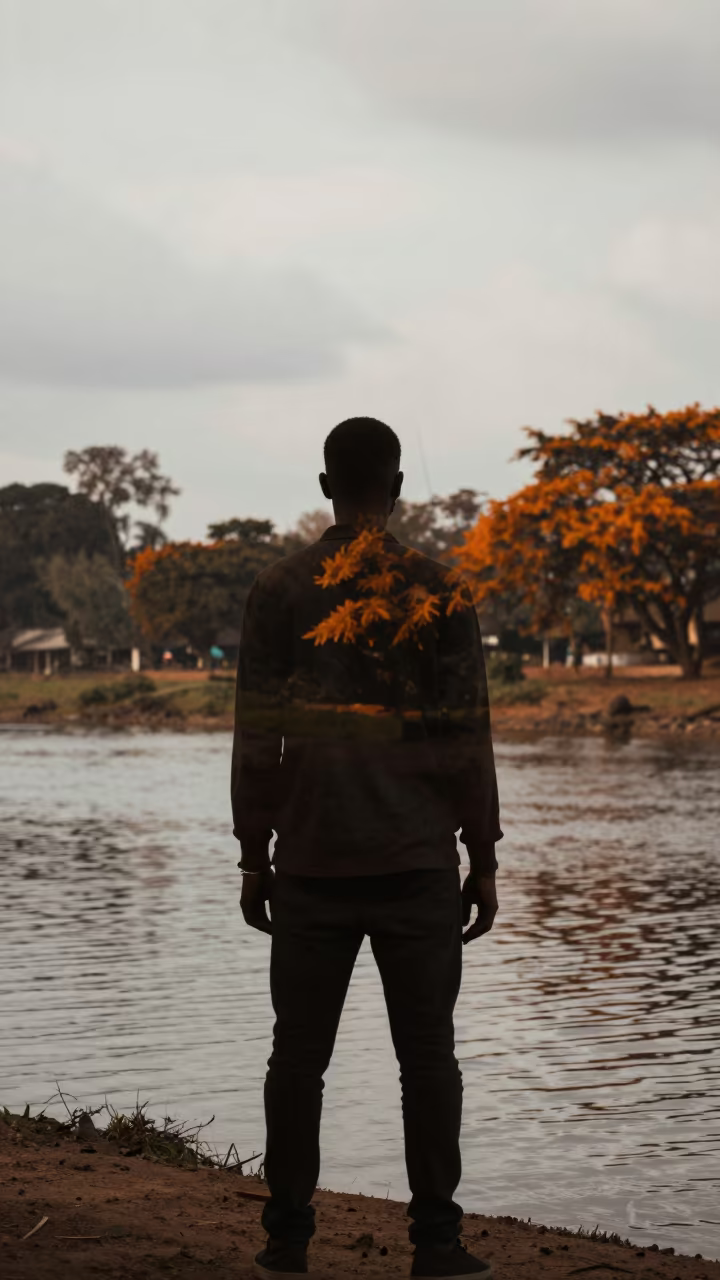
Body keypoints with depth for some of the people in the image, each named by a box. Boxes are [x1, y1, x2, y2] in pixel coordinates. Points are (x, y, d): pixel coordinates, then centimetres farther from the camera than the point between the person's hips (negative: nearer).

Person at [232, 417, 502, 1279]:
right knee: (427, 1056, 3)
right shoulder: (440, 595, -1)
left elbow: (257, 740, 1)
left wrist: (253, 856, 8)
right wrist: (483, 860, 6)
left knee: (299, 1054, 7)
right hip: (418, 864, -1)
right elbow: (466, 741, -1)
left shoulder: (279, 592, 1)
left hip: (311, 865, 1)